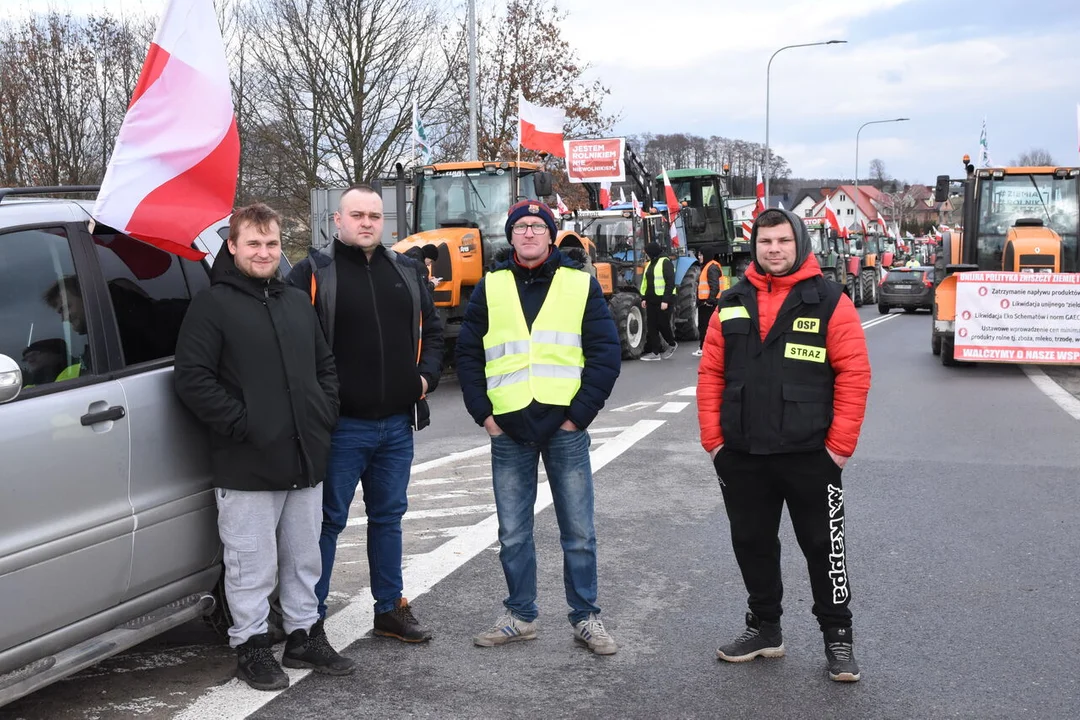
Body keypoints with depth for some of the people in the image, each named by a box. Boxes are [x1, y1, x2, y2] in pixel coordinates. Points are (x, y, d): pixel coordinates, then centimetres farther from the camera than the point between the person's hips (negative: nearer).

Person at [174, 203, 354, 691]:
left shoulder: (298, 303, 15)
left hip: (306, 459, 6)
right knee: (252, 566, 2)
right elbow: (192, 377, -14)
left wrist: (324, 414, 6)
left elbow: (325, 366, 21)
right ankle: (251, 646, 17)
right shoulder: (212, 305, -6)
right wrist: (241, 424, -17)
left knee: (305, 559, 16)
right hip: (246, 466, -6)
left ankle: (304, 636, 30)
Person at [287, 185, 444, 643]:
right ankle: (311, 618, 14)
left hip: (397, 422, 5)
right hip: (341, 424, -5)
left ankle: (390, 608, 28)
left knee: (388, 516, 16)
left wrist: (427, 374, 5)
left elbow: (431, 330, 20)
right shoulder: (313, 273, -4)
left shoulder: (408, 273, 12)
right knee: (329, 520, 3)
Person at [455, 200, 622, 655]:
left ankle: (585, 618, 17)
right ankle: (520, 615, 23)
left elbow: (606, 353, -1)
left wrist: (579, 413, -8)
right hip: (507, 431, 2)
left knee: (578, 531, 5)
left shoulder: (581, 284, 3)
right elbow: (468, 354, 10)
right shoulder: (490, 288, 8)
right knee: (512, 533, 10)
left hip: (566, 429, -2)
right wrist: (483, 413, 0)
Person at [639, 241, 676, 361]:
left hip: (663, 300, -8)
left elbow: (670, 283, -16)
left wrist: (666, 300, -20)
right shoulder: (650, 264, 16)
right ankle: (655, 352, 7)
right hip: (651, 300, 8)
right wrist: (644, 297, 10)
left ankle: (672, 344, 23)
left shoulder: (665, 262, -10)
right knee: (651, 325, 4)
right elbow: (645, 282, 20)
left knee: (663, 324, -2)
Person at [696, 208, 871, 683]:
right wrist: (713, 440, 1)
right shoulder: (732, 304, 7)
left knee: (823, 546, 5)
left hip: (810, 455, -4)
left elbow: (854, 374, -8)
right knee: (752, 544, 14)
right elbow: (711, 374, 7)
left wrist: (840, 445, -11)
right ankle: (764, 627, 31)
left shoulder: (829, 301, -4)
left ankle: (838, 637, 20)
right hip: (741, 456, 4)